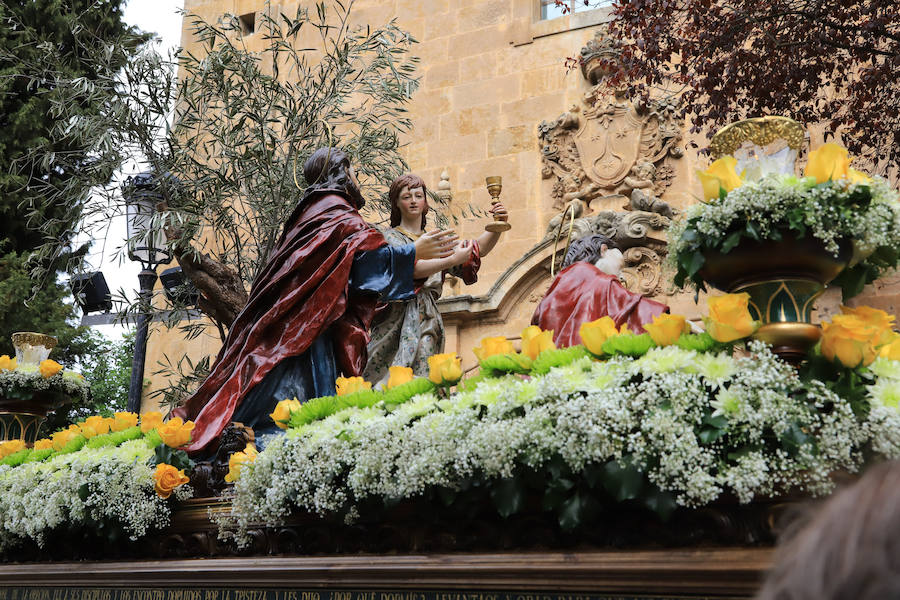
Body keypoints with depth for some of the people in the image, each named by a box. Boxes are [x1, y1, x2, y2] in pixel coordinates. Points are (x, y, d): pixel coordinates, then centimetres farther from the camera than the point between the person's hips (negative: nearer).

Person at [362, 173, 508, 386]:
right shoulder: (391, 237, 6)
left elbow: (477, 249, 8)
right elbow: (412, 268, -13)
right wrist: (453, 260, -21)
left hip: (428, 321, 4)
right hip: (399, 319, -4)